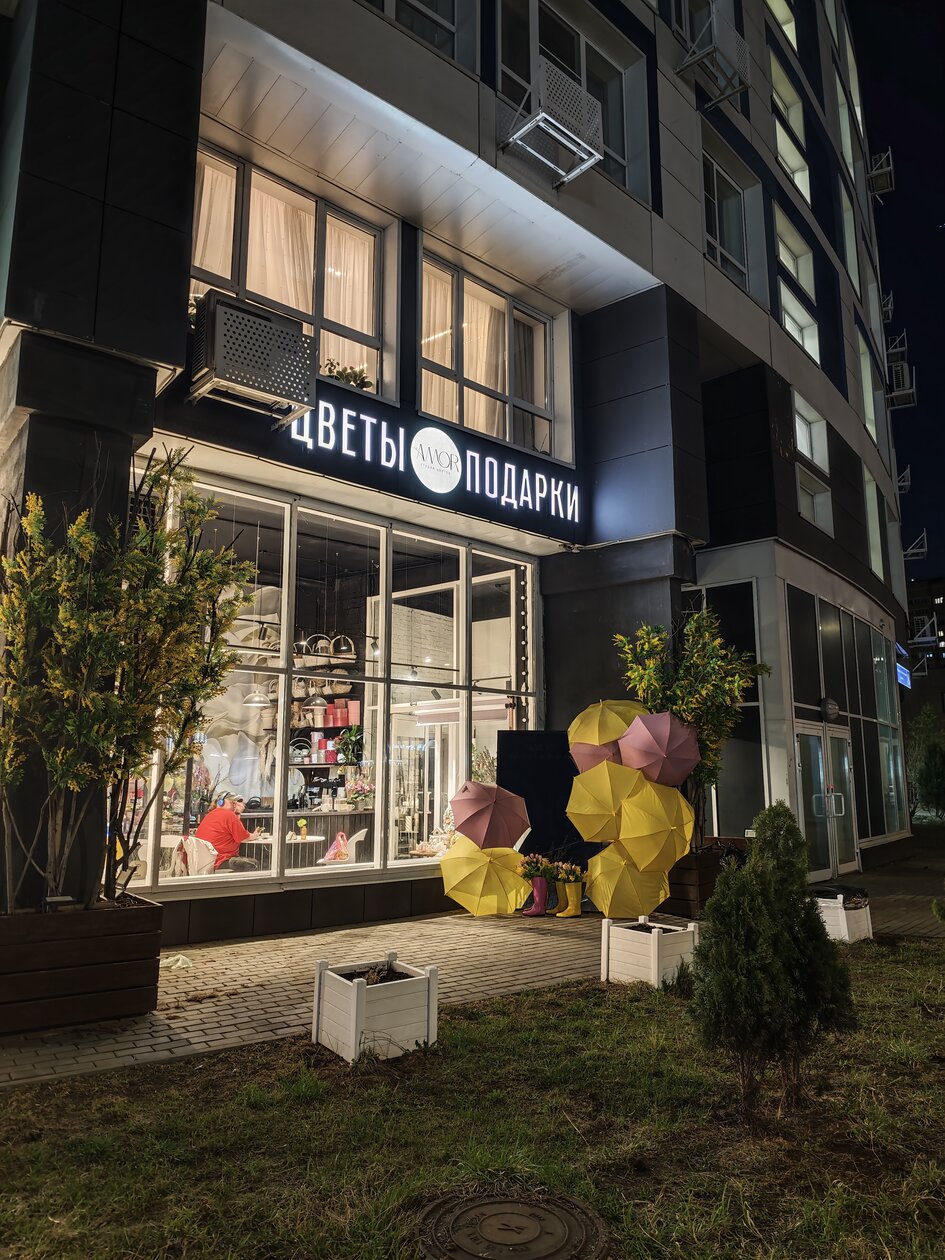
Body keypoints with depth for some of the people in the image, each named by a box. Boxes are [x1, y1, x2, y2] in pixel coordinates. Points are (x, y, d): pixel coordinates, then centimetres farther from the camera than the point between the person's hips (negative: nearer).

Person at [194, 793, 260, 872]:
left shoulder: (211, 813, 16)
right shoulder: (230, 815, -11)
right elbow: (244, 838, -4)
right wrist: (253, 835, 15)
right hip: (218, 862, -10)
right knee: (254, 865, -10)